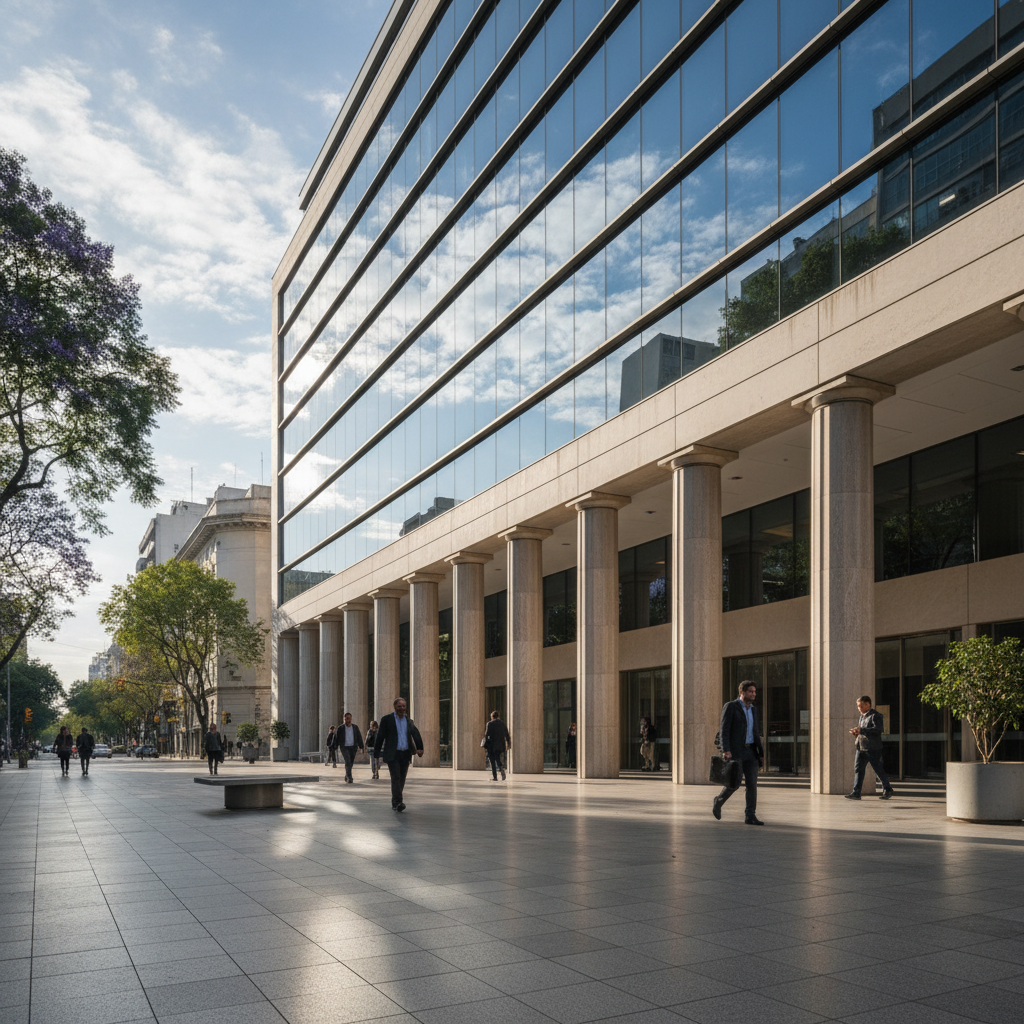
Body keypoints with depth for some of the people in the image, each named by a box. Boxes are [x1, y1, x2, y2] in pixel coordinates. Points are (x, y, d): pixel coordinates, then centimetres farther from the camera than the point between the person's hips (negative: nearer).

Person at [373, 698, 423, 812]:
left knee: (402, 779, 7)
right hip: (392, 754, -4)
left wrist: (420, 748, -12)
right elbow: (380, 737, 0)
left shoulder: (408, 721, 12)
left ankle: (394, 802, 19)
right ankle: (398, 802, -17)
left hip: (405, 755, 4)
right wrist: (376, 754, -1)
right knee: (396, 777, -14)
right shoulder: (387, 719, 0)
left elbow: (416, 735, 5)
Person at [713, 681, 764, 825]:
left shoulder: (755, 711, 16)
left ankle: (750, 816, -1)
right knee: (735, 783, -6)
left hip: (750, 752, 6)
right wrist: (725, 750, -21)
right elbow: (724, 730, -11)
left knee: (752, 783, -4)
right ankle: (719, 801, 21)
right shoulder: (730, 707, -3)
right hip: (734, 752, -6)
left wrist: (761, 753, 13)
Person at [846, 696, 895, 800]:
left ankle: (888, 791, 16)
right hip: (861, 747, 8)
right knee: (858, 769, 1)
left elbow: (877, 729, -22)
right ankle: (856, 792, 1)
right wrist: (856, 732, 7)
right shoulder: (862, 716, 18)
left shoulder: (876, 715, -9)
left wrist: (861, 730, -25)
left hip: (872, 748, -8)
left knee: (879, 770, 1)